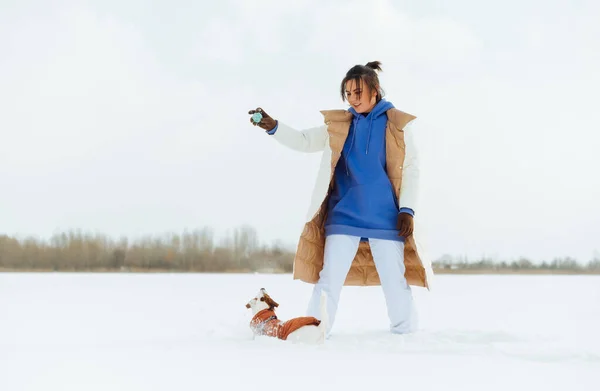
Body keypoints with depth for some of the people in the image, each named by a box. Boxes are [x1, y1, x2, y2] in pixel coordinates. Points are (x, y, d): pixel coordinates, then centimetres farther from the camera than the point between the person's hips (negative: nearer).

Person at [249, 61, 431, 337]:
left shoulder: (397, 124, 1)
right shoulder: (338, 125, 7)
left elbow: (410, 169, 1)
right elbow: (304, 141, 4)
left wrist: (407, 210, -7)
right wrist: (273, 127, -13)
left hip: (385, 218, -1)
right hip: (344, 216, 2)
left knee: (395, 281, 4)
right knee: (329, 280, -3)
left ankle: (406, 336, 17)